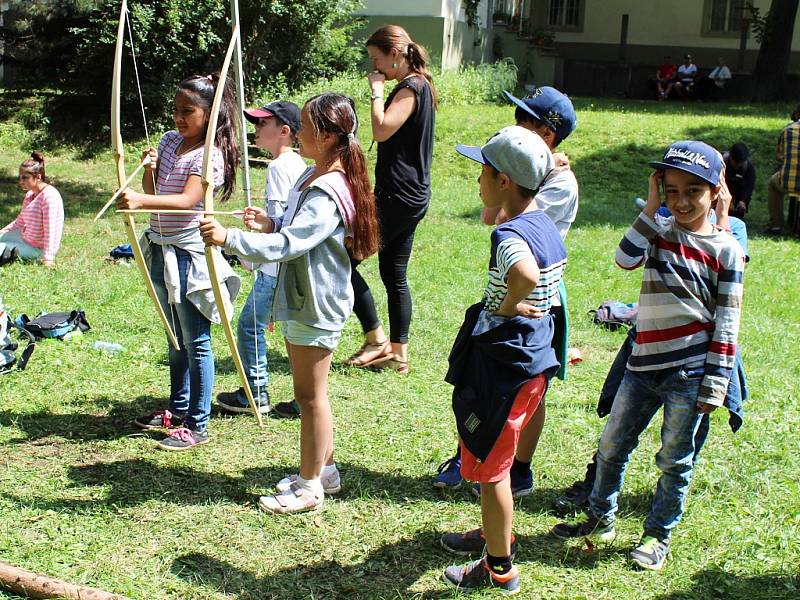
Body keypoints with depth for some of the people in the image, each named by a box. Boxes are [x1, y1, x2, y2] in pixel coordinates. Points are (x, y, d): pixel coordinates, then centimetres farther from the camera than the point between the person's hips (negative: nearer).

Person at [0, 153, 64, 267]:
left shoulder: (50, 196, -26)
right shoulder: (29, 194, 3)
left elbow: (51, 230, -28)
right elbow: (20, 221, 16)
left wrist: (48, 258, -29)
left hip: (37, 249, -9)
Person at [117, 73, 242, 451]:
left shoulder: (209, 154, -15)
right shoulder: (170, 140, 9)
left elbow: (187, 200, -30)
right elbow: (153, 192, 13)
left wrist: (142, 201, -44)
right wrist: (149, 168, -7)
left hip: (189, 254, -8)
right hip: (161, 250, 8)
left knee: (195, 342, -1)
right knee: (175, 338, 19)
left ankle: (197, 426, 7)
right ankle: (178, 410, 33)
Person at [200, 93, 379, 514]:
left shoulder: (327, 195, -24)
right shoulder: (313, 178, 9)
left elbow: (286, 245, -34)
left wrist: (229, 238, -38)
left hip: (316, 306, -10)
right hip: (302, 301, 10)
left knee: (310, 394, 2)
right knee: (310, 392, 20)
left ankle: (310, 486, 17)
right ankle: (323, 468, 35)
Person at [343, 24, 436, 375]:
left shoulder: (411, 88, -15)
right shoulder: (418, 86, 16)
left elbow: (382, 130, -26)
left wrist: (377, 91, -16)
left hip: (398, 197, -11)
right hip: (410, 196, 11)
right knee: (394, 274, 13)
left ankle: (377, 341, 2)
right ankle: (398, 353, 19)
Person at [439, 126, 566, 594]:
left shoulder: (510, 235, -24)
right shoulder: (547, 226, 4)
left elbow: (526, 276, -46)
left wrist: (506, 306, -28)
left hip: (503, 366, -9)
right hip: (533, 359, 9)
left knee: (490, 467, 7)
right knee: (497, 459, 26)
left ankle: (500, 569, 21)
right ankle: (497, 534, 45)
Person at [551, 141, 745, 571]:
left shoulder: (726, 250, -4)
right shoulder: (659, 233, 6)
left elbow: (727, 323, -5)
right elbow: (625, 258, -15)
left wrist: (715, 384, -8)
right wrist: (651, 206, -12)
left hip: (689, 373, -4)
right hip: (643, 363, 4)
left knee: (675, 459, 8)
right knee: (612, 445, 12)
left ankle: (658, 535, 25)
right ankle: (600, 519, 32)